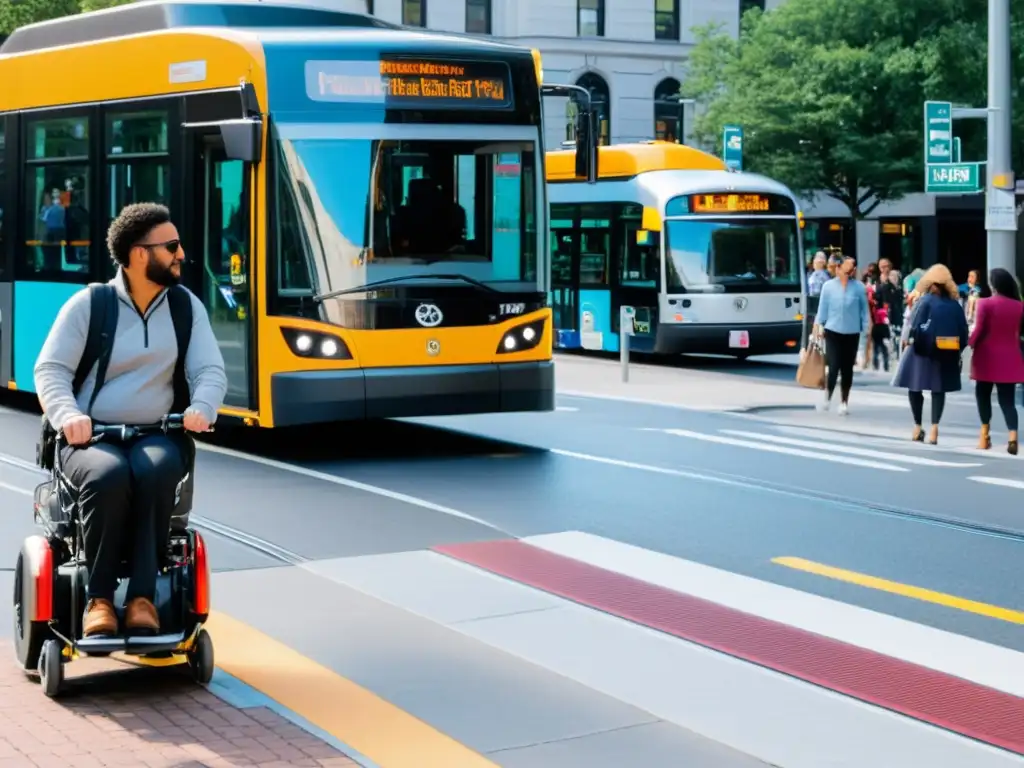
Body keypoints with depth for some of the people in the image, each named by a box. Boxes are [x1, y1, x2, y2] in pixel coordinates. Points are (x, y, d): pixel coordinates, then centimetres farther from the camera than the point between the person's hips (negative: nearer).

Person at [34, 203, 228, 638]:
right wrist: (68, 415, -21)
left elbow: (210, 371, 4)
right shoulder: (87, 304, 1)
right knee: (108, 475, -38)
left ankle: (142, 597, -31)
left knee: (157, 470, -36)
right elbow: (50, 370, -1)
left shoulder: (186, 306, 9)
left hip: (154, 436, 2)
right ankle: (98, 598, -24)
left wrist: (202, 408, -19)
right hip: (91, 437, -2)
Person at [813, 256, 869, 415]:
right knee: (834, 367, -9)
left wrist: (866, 329, -1)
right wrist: (817, 324, 0)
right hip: (833, 331, -1)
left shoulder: (859, 287, -3)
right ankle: (828, 396, 14)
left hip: (852, 333, 1)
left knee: (847, 369, 7)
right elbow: (823, 307, 4)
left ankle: (844, 402, 20)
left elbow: (864, 309, 1)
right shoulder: (829, 286, -1)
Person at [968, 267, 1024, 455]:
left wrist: (969, 344, 3)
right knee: (1007, 399, 2)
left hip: (987, 356, -2)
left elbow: (979, 330, -10)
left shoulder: (984, 303, -9)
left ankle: (985, 434, 15)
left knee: (983, 393, 16)